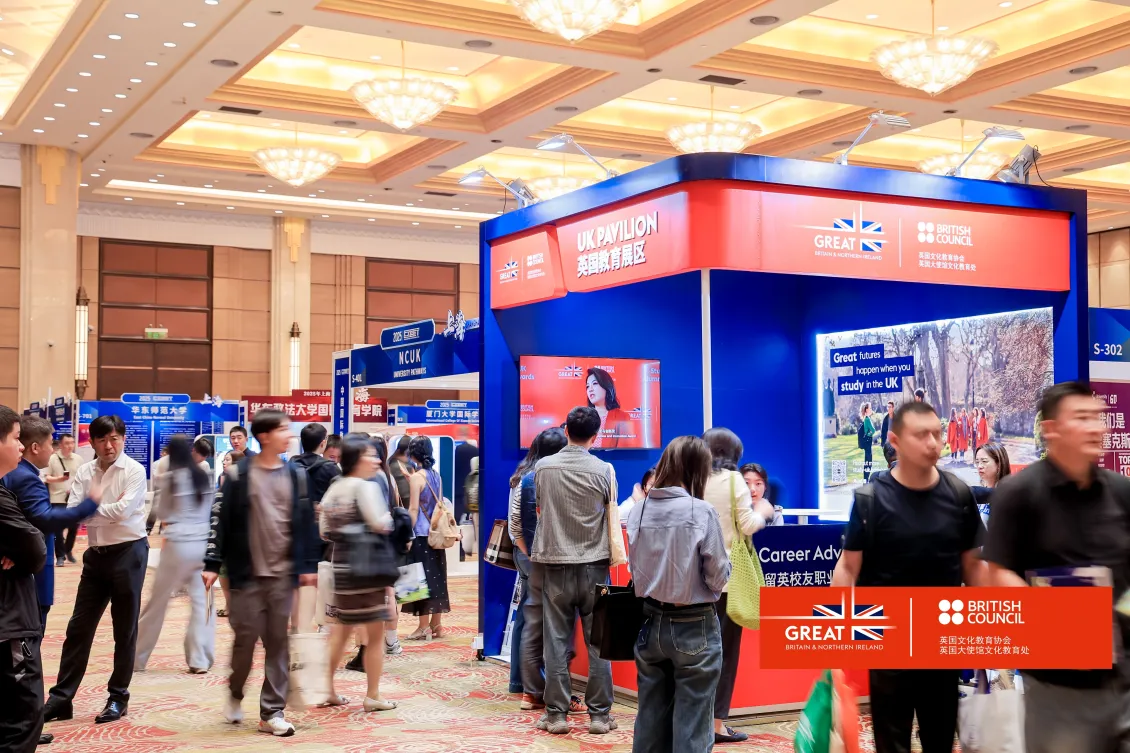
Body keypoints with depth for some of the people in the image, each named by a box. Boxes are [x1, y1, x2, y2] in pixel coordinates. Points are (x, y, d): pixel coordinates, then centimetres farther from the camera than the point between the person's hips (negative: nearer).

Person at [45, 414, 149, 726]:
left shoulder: (134, 471, -10)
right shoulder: (84, 472, 4)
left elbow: (123, 511, -20)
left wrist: (90, 508, -8)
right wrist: (100, 505, -21)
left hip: (128, 553, -5)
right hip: (96, 554, 5)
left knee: (124, 629, 6)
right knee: (79, 627, 8)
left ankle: (118, 697, 17)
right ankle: (61, 697, 16)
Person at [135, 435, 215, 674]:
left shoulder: (171, 478, -5)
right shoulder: (204, 477, 5)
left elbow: (161, 513, 5)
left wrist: (158, 492, 17)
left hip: (178, 545, -3)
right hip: (203, 543, 3)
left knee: (158, 601, 8)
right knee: (202, 600, 6)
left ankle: (138, 657, 20)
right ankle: (200, 660, 4)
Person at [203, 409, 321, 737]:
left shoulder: (297, 475, 6)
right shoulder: (238, 474, -3)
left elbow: (306, 523, 7)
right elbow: (221, 521, -4)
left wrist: (309, 565, 3)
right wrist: (213, 563, -7)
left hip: (284, 573, 3)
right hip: (248, 573, -2)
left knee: (278, 643, 4)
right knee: (246, 637, 2)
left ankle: (272, 712, 11)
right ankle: (235, 693, 29)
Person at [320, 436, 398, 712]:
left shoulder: (333, 489, 10)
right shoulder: (367, 487, -13)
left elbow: (324, 531, 12)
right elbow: (381, 525, -22)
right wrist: (390, 518, -2)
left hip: (339, 565, 8)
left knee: (341, 630, 18)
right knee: (375, 634, 2)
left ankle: (328, 689, 22)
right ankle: (372, 696, 6)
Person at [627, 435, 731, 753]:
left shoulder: (638, 510, -2)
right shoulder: (702, 511, -15)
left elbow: (635, 570, 6)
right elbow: (717, 578, -11)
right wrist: (722, 571, 8)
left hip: (650, 623, 5)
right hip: (693, 627, -4)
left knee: (650, 721, 15)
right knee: (692, 727, 5)